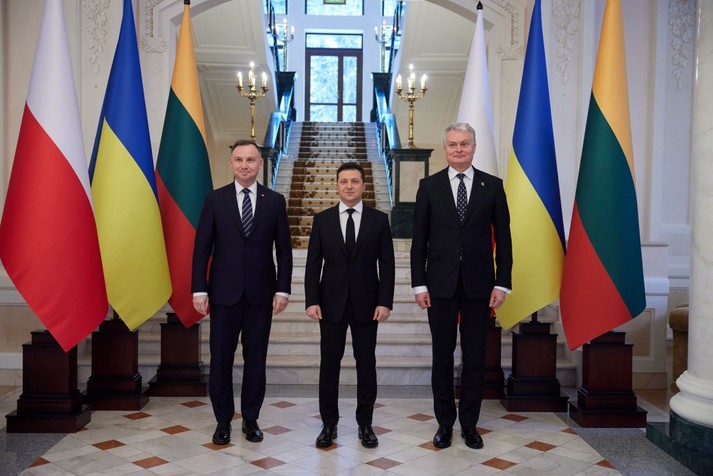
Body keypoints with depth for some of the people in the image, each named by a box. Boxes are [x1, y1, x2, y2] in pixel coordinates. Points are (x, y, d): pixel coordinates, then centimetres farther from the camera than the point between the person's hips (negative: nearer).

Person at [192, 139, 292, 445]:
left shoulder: (275, 201, 4)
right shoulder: (215, 199, 2)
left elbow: (284, 249, 4)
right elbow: (202, 247, 1)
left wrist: (282, 290, -3)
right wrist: (199, 290, -4)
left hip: (261, 293, 1)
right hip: (224, 293, 0)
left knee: (256, 359, 8)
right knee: (221, 358, 6)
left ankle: (251, 419, 22)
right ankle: (223, 420, 21)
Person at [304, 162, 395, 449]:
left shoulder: (379, 219, 2)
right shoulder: (322, 219, 3)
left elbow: (386, 264, 0)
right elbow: (313, 264, 2)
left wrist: (385, 302, -8)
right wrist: (311, 301, -7)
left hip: (366, 302, 0)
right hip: (331, 302, 0)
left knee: (366, 363, 7)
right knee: (329, 363, 6)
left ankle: (365, 424, 19)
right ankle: (329, 424, 18)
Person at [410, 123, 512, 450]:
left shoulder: (492, 186, 3)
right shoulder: (429, 186, 2)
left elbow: (503, 239, 3)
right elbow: (419, 240, 2)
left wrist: (502, 284, -3)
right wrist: (419, 284, -3)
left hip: (478, 285, 0)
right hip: (440, 285, 0)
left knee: (475, 358, 7)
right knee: (442, 356, 8)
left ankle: (469, 423, 21)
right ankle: (445, 422, 22)